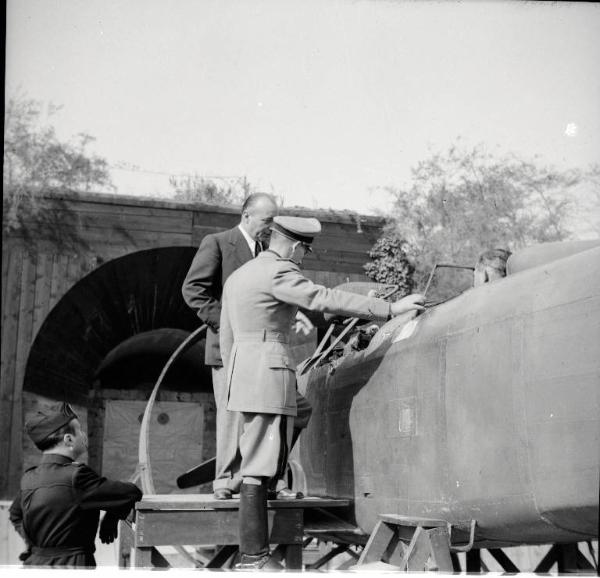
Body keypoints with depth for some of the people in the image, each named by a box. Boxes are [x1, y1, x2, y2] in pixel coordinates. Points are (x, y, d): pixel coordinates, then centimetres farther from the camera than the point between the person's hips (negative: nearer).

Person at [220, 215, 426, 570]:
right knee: (259, 467, -7)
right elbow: (327, 300, -18)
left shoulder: (238, 276, 18)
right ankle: (253, 558, -4)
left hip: (244, 374, 10)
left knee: (259, 462, 10)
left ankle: (255, 553, 11)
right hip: (269, 374, -10)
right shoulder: (278, 273, -11)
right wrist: (390, 309, -17)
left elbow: (227, 339, 20)